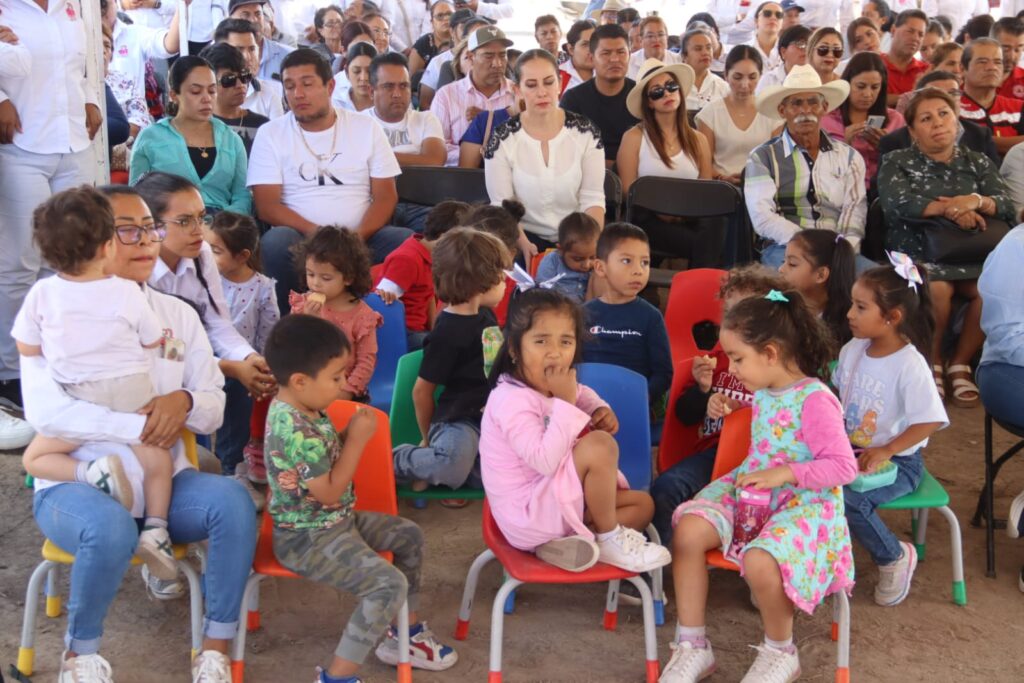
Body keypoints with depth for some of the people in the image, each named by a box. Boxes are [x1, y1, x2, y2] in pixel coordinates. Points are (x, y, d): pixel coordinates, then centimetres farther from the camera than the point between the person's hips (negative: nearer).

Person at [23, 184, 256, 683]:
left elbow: (214, 408, 7)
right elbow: (45, 412, -17)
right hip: (77, 482, -3)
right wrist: (138, 427, -24)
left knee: (232, 500, -25)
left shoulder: (178, 314, 8)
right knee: (110, 527, -36)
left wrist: (185, 401, -17)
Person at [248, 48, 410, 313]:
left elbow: (385, 196, 5)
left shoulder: (367, 128, 10)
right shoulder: (270, 134, 6)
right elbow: (266, 206, -2)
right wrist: (315, 233, -19)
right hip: (300, 237, -1)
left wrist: (357, 238, -15)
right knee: (276, 244, -34)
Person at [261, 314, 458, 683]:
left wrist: (349, 435, -9)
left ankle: (405, 632, 28)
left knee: (409, 535, 17)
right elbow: (330, 492, -25)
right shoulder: (293, 428, -29)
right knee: (389, 583, -21)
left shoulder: (306, 409, 2)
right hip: (309, 538, -11)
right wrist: (357, 440, -17)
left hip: (337, 521, 11)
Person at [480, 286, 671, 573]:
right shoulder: (512, 400, -25)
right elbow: (544, 461, -34)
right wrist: (565, 402, -30)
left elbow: (582, 394, 28)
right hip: (528, 513, -10)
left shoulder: (550, 384, 4)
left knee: (643, 504, 10)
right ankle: (610, 539, -9)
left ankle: (564, 542, -8)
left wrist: (600, 410, 4)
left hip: (554, 499, 10)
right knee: (600, 444, -26)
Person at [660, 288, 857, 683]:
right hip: (751, 491, 8)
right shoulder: (764, 392, 7)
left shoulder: (815, 400, -17)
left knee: (759, 562, -35)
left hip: (803, 503, -7)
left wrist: (784, 473, -23)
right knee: (688, 530, -17)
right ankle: (692, 647, -5)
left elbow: (844, 467, -19)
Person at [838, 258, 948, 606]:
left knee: (847, 498, -29)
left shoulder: (909, 365, -20)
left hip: (897, 460, -6)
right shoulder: (852, 349, 0)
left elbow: (930, 421, -21)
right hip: (851, 450, 6)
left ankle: (895, 556, -1)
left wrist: (885, 451, -25)